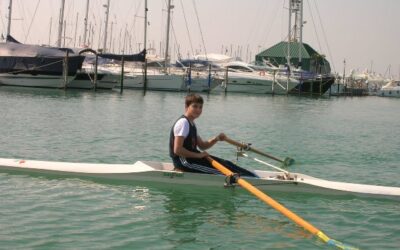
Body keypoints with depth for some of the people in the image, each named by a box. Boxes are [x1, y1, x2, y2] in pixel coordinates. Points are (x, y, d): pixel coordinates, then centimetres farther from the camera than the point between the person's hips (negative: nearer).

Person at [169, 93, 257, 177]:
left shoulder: (191, 124, 15)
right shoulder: (183, 122, -17)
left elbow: (202, 145, 17)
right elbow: (177, 150, -24)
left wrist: (216, 139, -1)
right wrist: (198, 155, -19)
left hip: (191, 157, 10)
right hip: (183, 161, -10)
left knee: (225, 163, 4)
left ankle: (251, 176, 2)